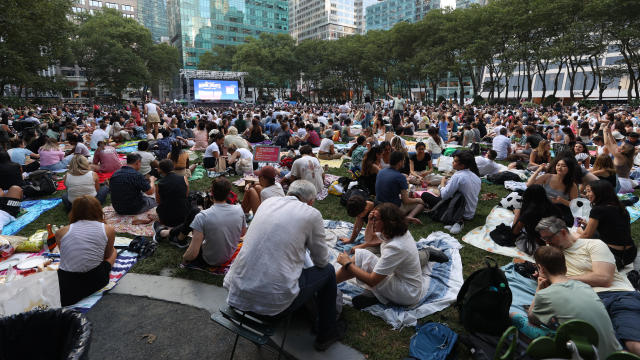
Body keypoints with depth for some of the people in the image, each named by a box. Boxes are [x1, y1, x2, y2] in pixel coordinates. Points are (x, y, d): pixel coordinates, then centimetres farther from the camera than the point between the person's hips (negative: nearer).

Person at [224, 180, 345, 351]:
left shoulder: (268, 201, 9)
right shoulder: (312, 214, -6)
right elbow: (321, 261, 6)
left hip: (236, 293, 6)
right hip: (274, 303, -6)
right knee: (328, 271, 15)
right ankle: (326, 334, 33)